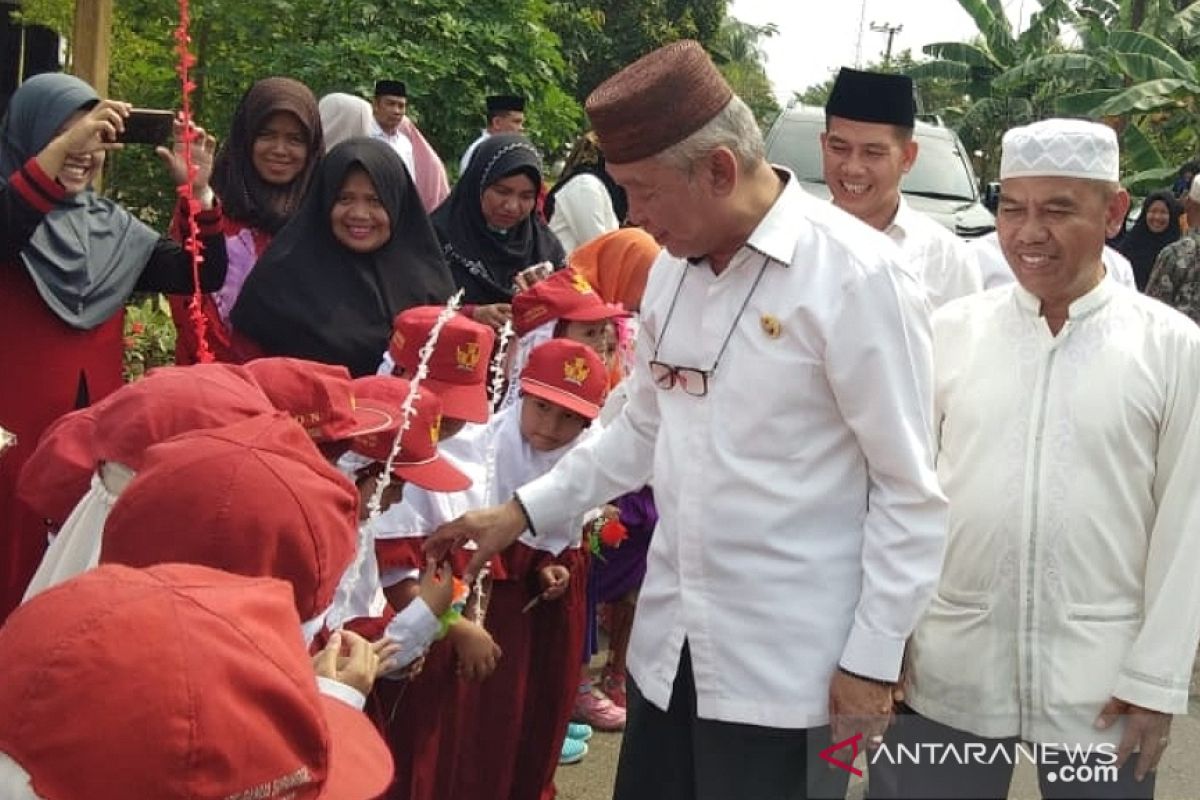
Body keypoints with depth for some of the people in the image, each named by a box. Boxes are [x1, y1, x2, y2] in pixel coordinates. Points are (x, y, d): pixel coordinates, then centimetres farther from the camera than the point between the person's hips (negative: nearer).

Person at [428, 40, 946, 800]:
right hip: (669, 642, 6)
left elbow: (909, 491, -12)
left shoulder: (857, 277, -16)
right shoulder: (675, 266, 5)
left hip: (788, 666, -6)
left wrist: (873, 659, -11)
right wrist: (522, 512, 11)